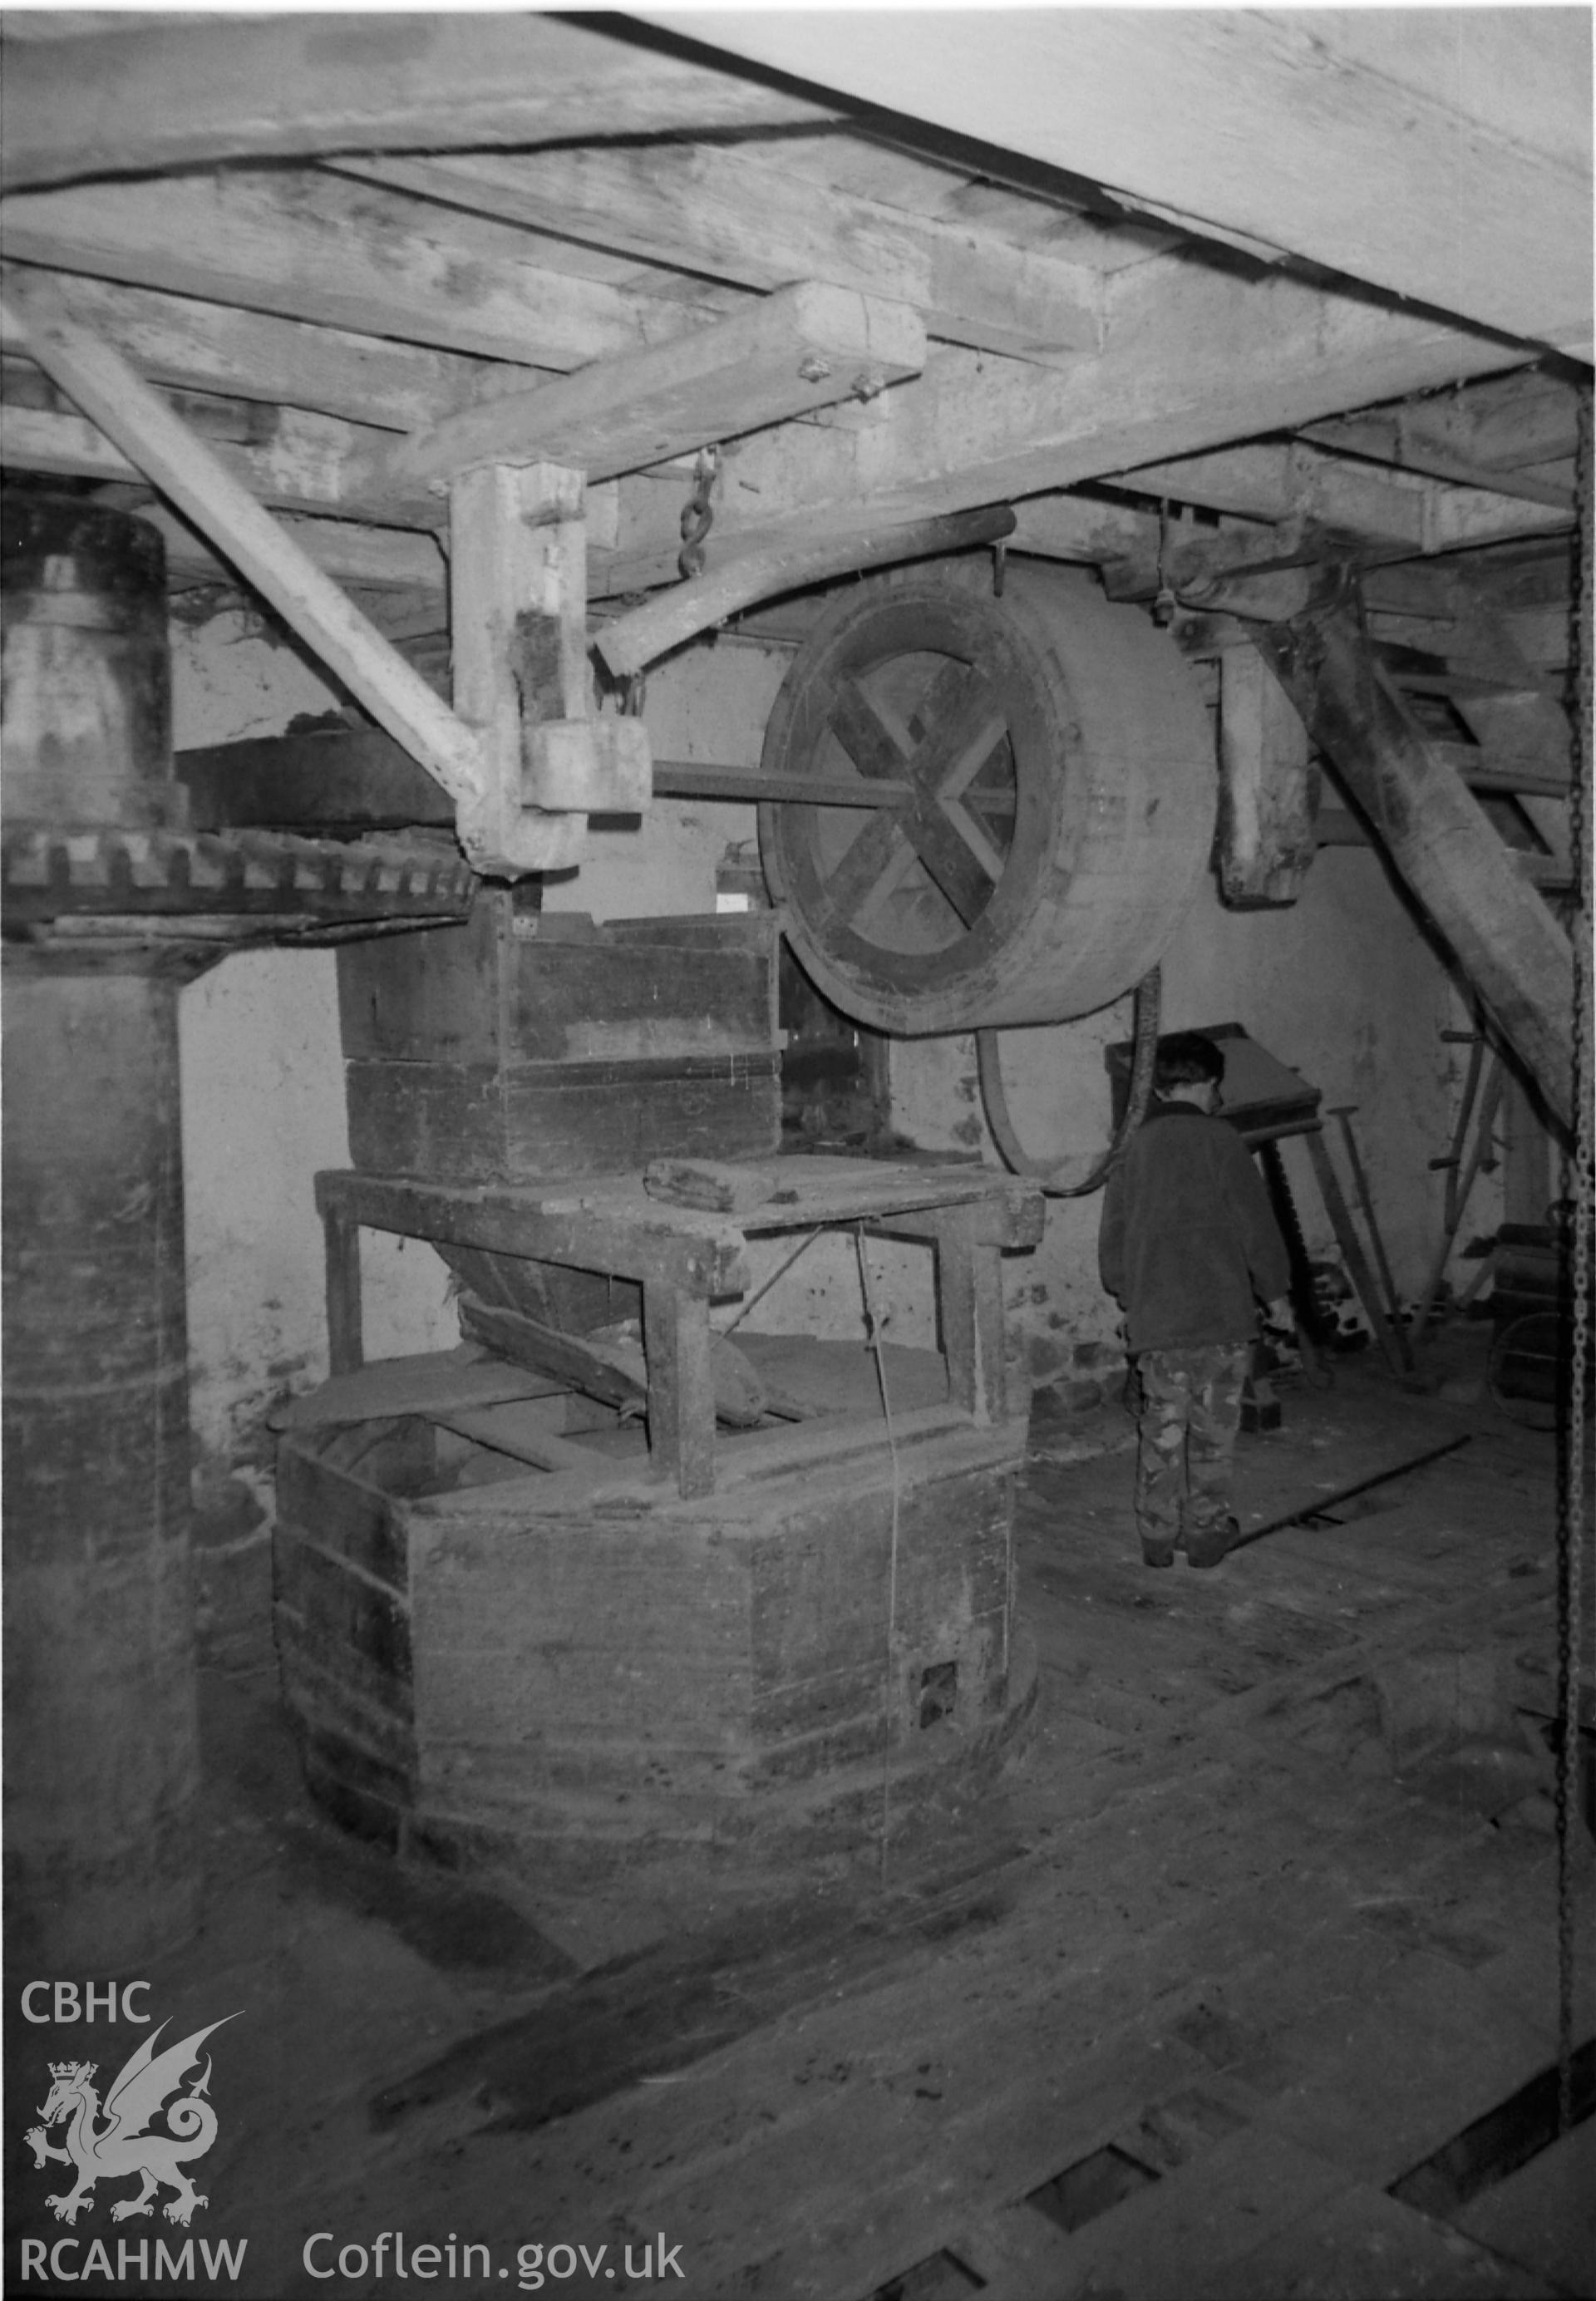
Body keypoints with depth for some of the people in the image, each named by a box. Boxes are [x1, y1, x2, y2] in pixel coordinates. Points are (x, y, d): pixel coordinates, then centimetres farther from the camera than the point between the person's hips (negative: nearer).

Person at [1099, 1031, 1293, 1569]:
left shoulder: (1133, 1147, 6)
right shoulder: (1218, 1139, -6)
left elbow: (1112, 1243, 11)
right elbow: (1256, 1225, -4)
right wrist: (1275, 1293, 8)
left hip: (1154, 1320, 3)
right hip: (1220, 1313, -3)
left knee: (1162, 1428, 11)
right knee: (1213, 1428, 9)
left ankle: (1158, 1536, 16)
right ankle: (1205, 1533, 16)